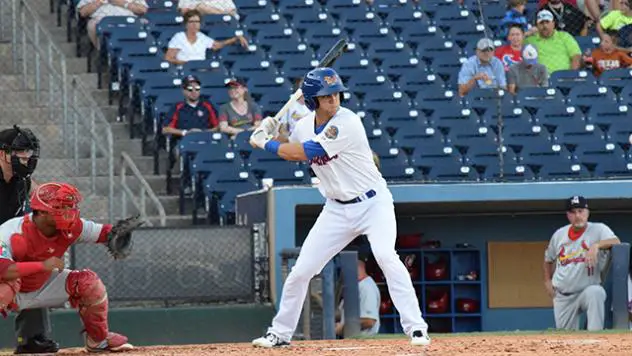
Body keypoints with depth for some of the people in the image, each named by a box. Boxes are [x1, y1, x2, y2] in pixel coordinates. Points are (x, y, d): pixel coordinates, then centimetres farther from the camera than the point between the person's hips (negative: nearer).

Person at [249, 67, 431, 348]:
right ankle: (280, 333, 20)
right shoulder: (304, 127, 0)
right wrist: (274, 135, 1)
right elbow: (293, 153, 21)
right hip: (337, 209, 6)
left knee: (386, 256, -28)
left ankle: (415, 328, -24)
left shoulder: (347, 122, -22)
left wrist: (266, 144, -13)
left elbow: (305, 152, -25)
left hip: (373, 202, -6)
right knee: (301, 271, 3)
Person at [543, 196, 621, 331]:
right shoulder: (559, 235, 7)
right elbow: (548, 259, 25)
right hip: (563, 297, 5)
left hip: (587, 290, -5)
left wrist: (596, 245, -44)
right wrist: (547, 281, 13)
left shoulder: (598, 229, -6)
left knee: (595, 292, -38)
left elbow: (616, 242, -27)